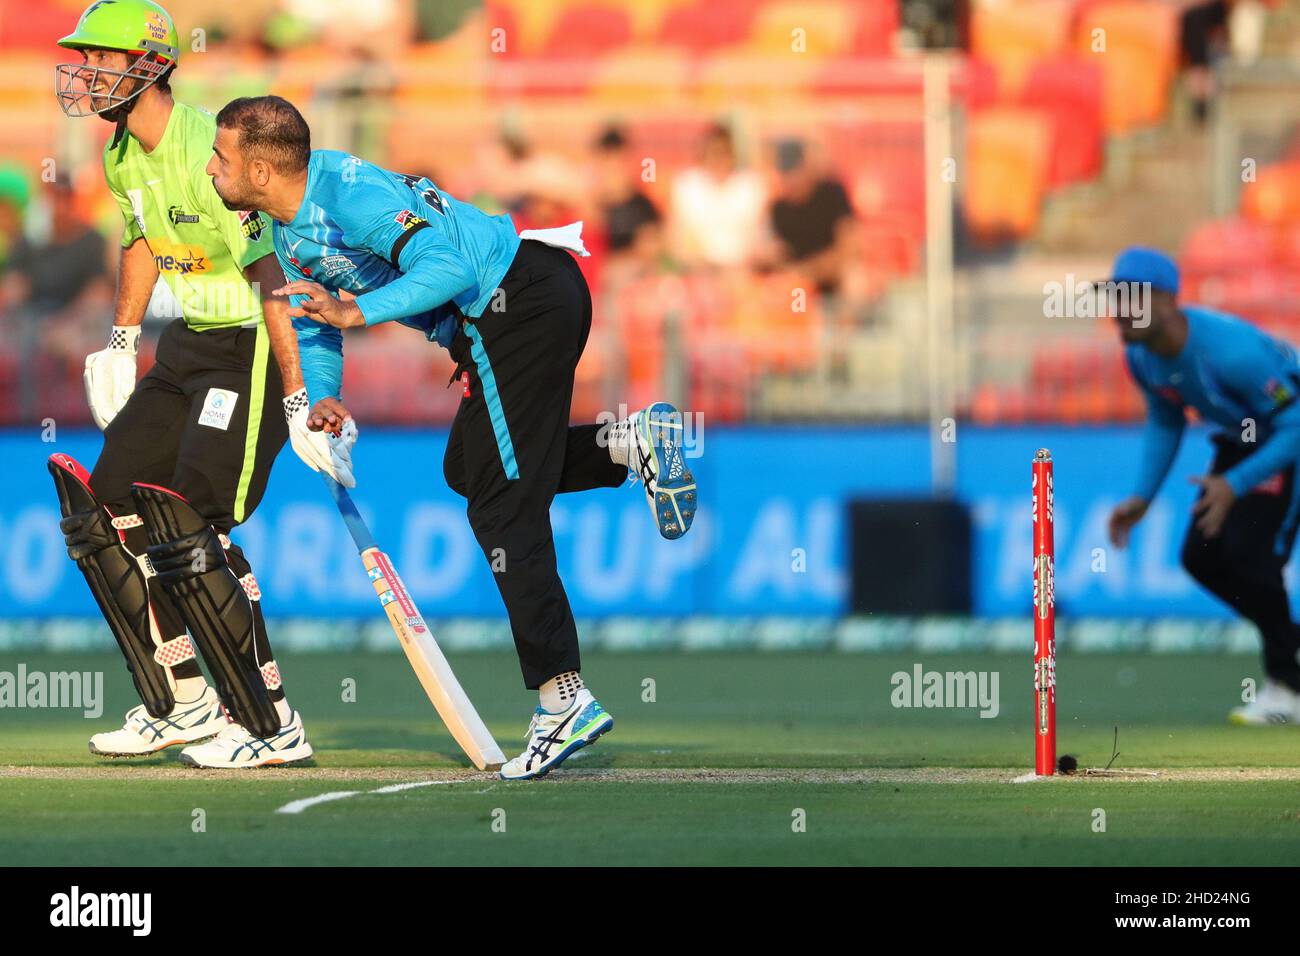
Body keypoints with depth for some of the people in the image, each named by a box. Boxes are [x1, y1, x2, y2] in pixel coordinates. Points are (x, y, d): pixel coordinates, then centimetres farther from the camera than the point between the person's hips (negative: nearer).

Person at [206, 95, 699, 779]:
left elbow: (448, 265, -31)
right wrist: (321, 398, -5)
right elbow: (314, 331, 14)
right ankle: (632, 444, 14)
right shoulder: (291, 230, 9)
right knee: (468, 468, 22)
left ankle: (562, 699, -11)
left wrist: (358, 312, -37)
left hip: (521, 304, -10)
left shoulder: (350, 194, -21)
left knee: (502, 508, -9)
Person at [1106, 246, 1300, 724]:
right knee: (1202, 556, -1)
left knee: (1248, 549, -21)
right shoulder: (1141, 356, -11)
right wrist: (1143, 497, -1)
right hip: (1240, 436, 8)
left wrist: (1236, 485, -37)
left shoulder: (1231, 350, -36)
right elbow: (1164, 423, 9)